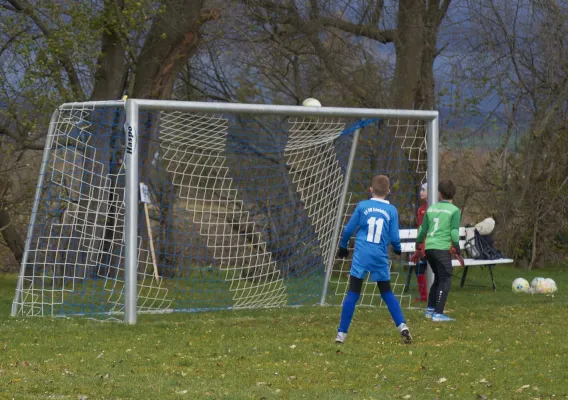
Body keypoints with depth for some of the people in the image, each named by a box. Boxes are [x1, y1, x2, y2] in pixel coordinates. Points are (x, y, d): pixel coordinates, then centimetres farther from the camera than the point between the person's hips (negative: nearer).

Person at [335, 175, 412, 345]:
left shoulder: (362, 206, 0)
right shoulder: (391, 210, 2)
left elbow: (348, 229, 4)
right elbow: (394, 238, 2)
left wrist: (343, 247, 20)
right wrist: (397, 249, 24)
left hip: (361, 256, -1)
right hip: (380, 258, 1)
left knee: (353, 294, 1)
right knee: (387, 293, 15)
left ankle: (342, 333, -1)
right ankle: (402, 326, 2)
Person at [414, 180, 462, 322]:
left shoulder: (431, 208, 13)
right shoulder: (454, 210, -3)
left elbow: (423, 229, 17)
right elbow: (454, 232, -9)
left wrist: (418, 247, 26)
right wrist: (457, 251, -3)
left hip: (429, 248, 6)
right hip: (442, 248, -6)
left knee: (438, 278, 21)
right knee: (445, 280, -2)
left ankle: (430, 309, 23)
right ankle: (438, 314, -8)